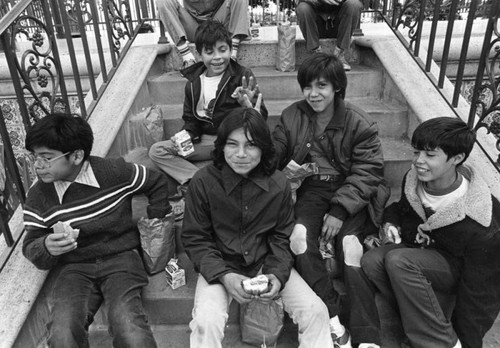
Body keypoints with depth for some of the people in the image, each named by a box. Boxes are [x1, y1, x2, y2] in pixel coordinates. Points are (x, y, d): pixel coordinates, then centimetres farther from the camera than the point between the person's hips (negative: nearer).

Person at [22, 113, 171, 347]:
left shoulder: (114, 171, -8)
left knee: (128, 326, -29)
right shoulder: (37, 196, -1)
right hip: (73, 267, 2)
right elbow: (31, 248, 6)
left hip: (120, 257, -2)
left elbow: (158, 183, 9)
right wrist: (47, 247, -18)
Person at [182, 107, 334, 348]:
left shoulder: (279, 184, -7)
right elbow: (195, 239, -8)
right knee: (206, 322, -28)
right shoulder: (203, 182, -15)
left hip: (266, 263, 2)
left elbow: (282, 237, 3)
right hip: (220, 266, -2)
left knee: (316, 311, -12)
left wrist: (277, 274, -14)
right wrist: (224, 276, -20)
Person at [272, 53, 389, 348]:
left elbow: (366, 173, -8)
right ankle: (333, 323, -21)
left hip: (350, 194, -2)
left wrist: (340, 211, -18)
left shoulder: (360, 124, -2)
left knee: (350, 244, -27)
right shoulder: (291, 116, 7)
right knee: (299, 235, -27)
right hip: (310, 190, 2)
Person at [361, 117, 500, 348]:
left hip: (457, 266, -6)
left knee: (398, 260, -34)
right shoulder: (413, 180, -10)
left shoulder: (480, 223, -26)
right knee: (371, 261, -24)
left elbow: (480, 289, -20)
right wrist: (392, 222, -9)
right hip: (421, 249, 6)